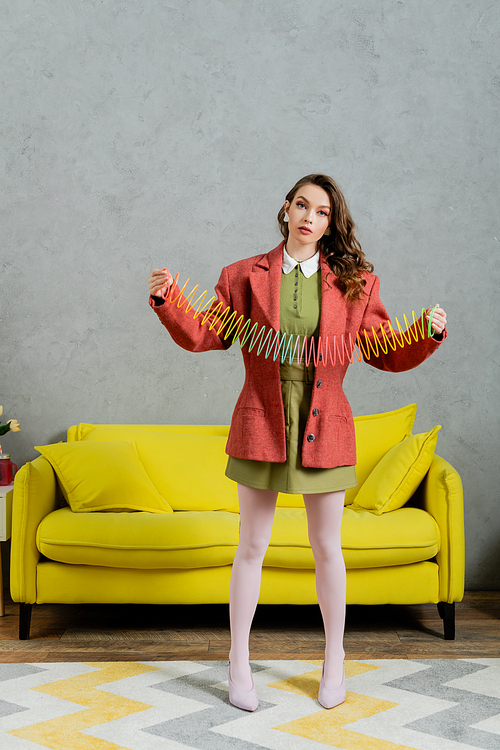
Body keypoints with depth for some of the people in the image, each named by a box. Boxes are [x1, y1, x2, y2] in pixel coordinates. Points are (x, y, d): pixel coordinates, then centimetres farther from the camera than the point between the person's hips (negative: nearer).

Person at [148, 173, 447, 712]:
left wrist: (429, 334, -12)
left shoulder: (354, 283, 4)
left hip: (324, 428, 1)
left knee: (327, 548, 10)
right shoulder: (246, 276, 4)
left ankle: (334, 662, 29)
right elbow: (205, 336, 3)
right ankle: (238, 663, 24)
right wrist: (167, 301, -12)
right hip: (261, 425, 0)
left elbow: (388, 354, 6)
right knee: (252, 548, 8)